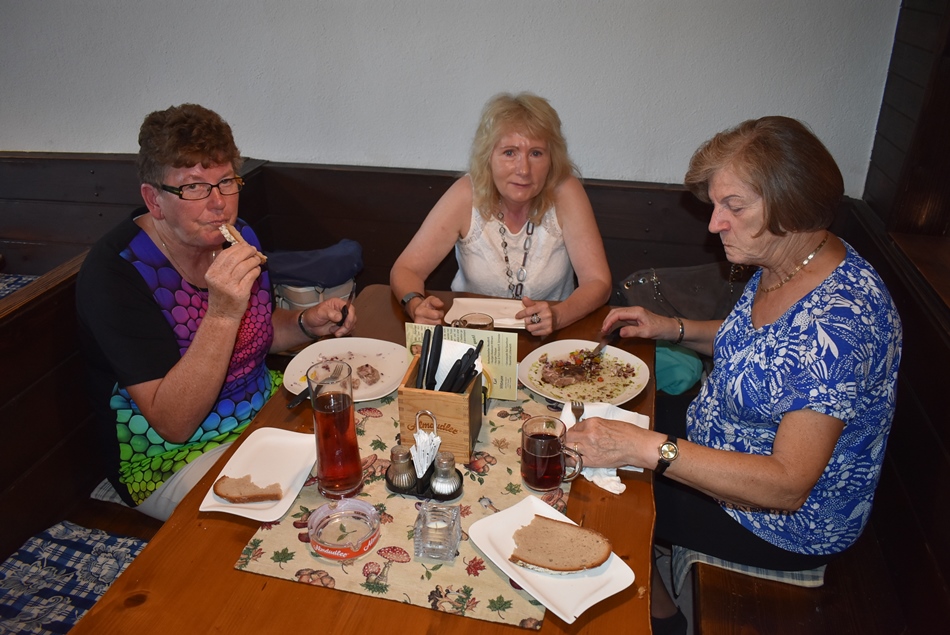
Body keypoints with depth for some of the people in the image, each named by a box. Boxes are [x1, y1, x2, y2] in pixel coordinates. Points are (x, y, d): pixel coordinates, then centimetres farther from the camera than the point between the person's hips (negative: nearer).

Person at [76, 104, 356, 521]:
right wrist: (222, 313, -37)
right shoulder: (113, 271, -23)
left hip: (265, 407, 7)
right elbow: (172, 423, -27)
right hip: (175, 460, -7)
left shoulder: (236, 235, -2)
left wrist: (308, 324, -5)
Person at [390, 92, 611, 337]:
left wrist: (557, 316, -34)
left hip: (548, 340, 1)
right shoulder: (466, 195, -14)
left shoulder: (565, 193, -15)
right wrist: (417, 306, -31)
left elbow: (598, 282, -14)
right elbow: (406, 269, -9)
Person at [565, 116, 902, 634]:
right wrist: (673, 329, -1)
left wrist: (646, 448, -41)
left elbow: (788, 484, -36)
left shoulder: (841, 317, -35)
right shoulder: (777, 265, -6)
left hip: (788, 520, -8)